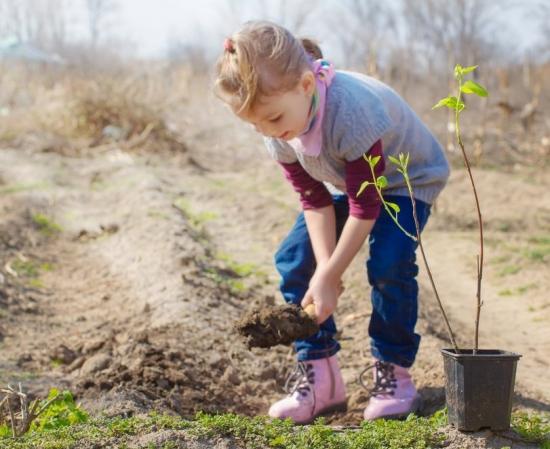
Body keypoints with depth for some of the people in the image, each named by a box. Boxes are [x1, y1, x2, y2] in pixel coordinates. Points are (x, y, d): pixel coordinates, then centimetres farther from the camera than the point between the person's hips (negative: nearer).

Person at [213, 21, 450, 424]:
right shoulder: (278, 132, -21)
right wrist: (324, 269, -23)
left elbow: (365, 205, -33)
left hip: (408, 179, -6)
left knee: (389, 264, -27)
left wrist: (330, 276, -29)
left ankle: (393, 373, -6)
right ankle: (318, 375, 2)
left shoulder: (352, 110, -42)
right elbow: (315, 200, -13)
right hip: (345, 182, 6)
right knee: (294, 261, -8)